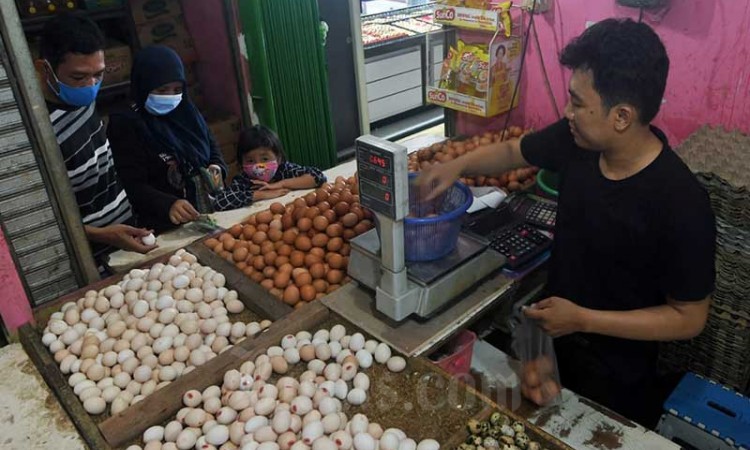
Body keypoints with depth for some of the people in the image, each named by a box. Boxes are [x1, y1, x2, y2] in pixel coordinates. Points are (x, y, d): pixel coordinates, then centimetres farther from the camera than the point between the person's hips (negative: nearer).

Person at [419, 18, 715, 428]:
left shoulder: (680, 203, -31)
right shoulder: (577, 139, -16)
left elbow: (689, 318, -22)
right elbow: (512, 151, 3)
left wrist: (583, 320, -26)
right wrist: (457, 165, -13)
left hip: (614, 378, -5)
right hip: (553, 339, 5)